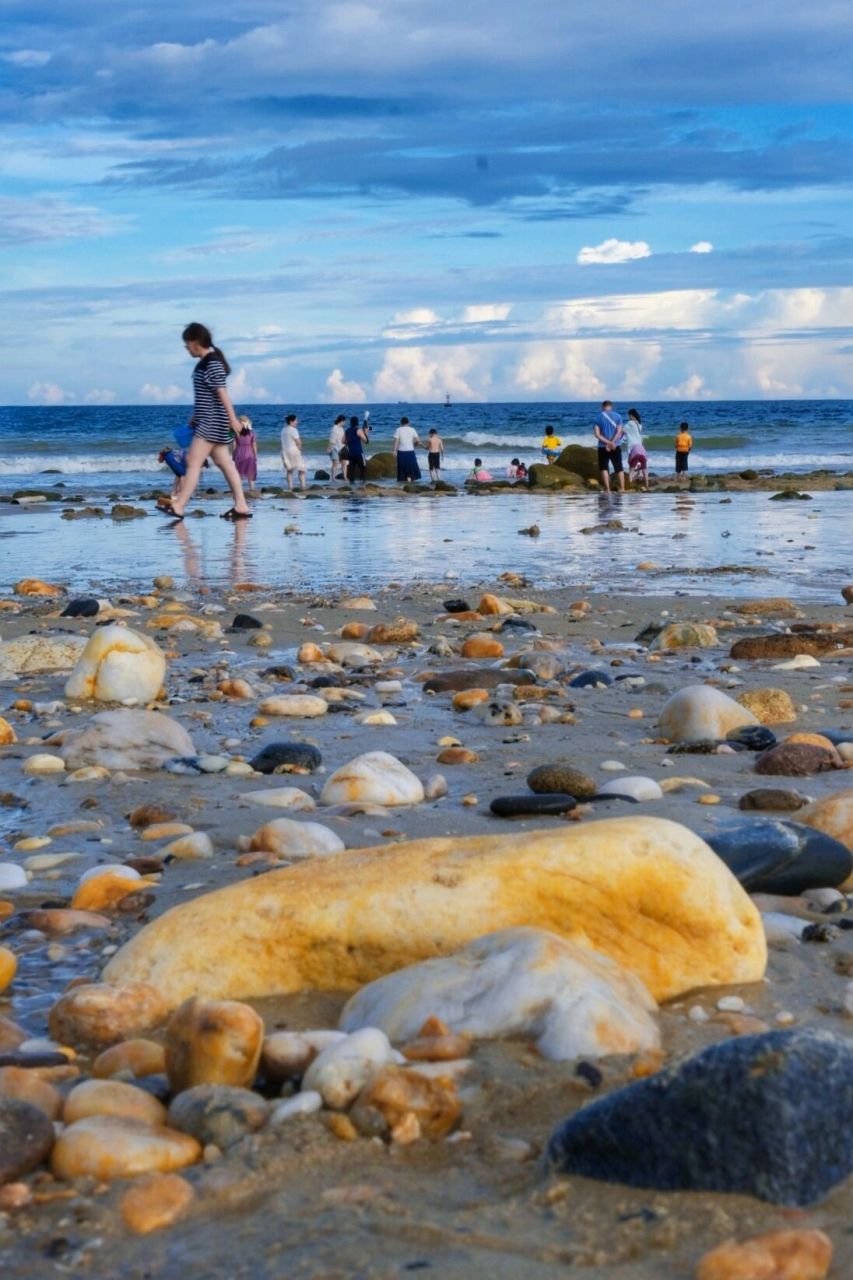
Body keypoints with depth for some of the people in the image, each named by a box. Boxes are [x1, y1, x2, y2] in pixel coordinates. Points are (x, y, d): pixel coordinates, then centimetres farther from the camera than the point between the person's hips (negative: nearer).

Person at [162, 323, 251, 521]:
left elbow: (222, 392, -19)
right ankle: (241, 507, 9)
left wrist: (233, 419, -22)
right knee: (224, 463, 8)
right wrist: (196, 416, 24)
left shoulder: (213, 363, -15)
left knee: (193, 461, -12)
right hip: (207, 420, 10)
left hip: (212, 421, -10)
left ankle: (178, 507, -14)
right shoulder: (205, 362, 15)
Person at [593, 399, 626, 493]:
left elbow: (597, 434, -8)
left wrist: (607, 442, -13)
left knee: (604, 468, 3)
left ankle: (607, 489, -7)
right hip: (616, 446, 1)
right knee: (619, 468, 10)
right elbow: (619, 432, -8)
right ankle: (622, 488, 6)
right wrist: (611, 443, -12)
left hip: (603, 446, -1)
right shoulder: (618, 416, 2)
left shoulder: (598, 417, 1)